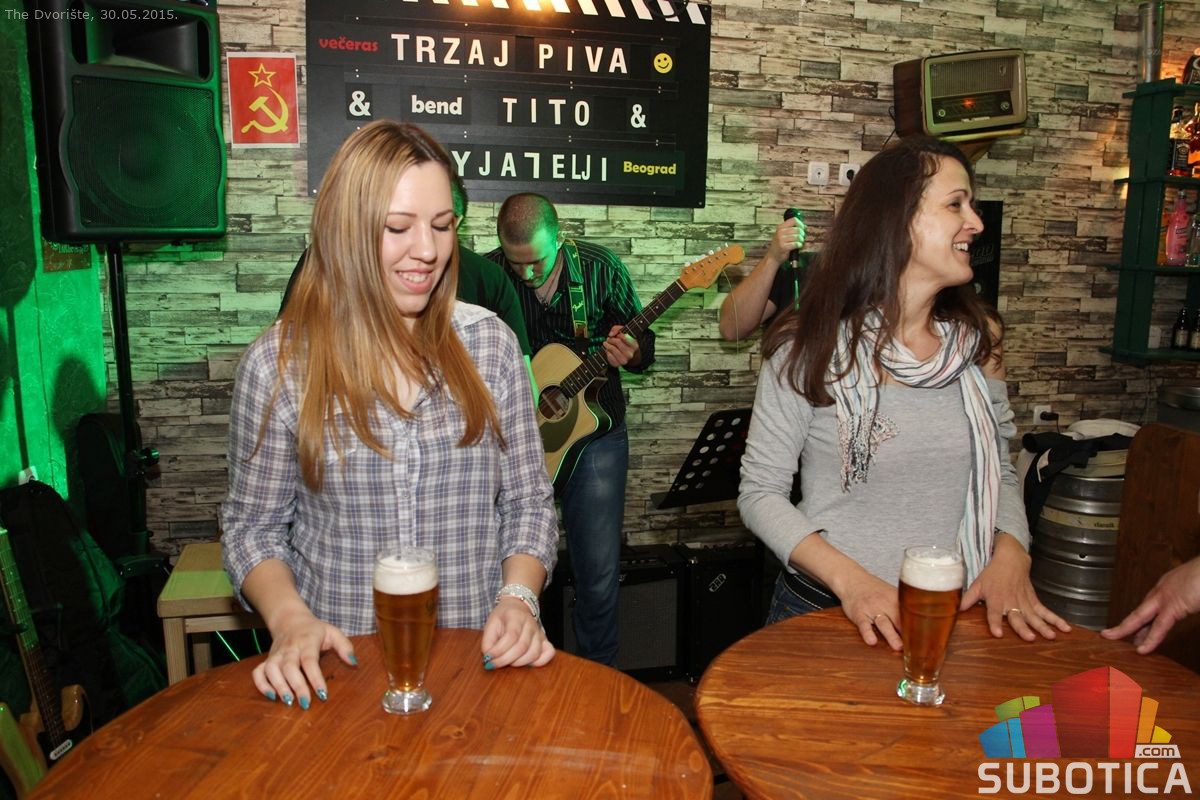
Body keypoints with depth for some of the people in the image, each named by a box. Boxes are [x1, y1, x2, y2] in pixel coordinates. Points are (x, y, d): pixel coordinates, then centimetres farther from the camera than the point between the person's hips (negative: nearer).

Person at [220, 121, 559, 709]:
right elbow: (253, 526, 4)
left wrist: (518, 598, -10)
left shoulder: (489, 342, 1)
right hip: (339, 664, 0)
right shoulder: (277, 364, -3)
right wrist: (289, 618, -12)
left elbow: (529, 501, 5)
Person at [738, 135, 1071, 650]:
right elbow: (760, 492, -8)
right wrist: (849, 579, -19)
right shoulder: (810, 348, -10)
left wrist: (1011, 556, -7)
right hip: (825, 608, -3)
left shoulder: (979, 340, 3)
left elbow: (1000, 474, 11)